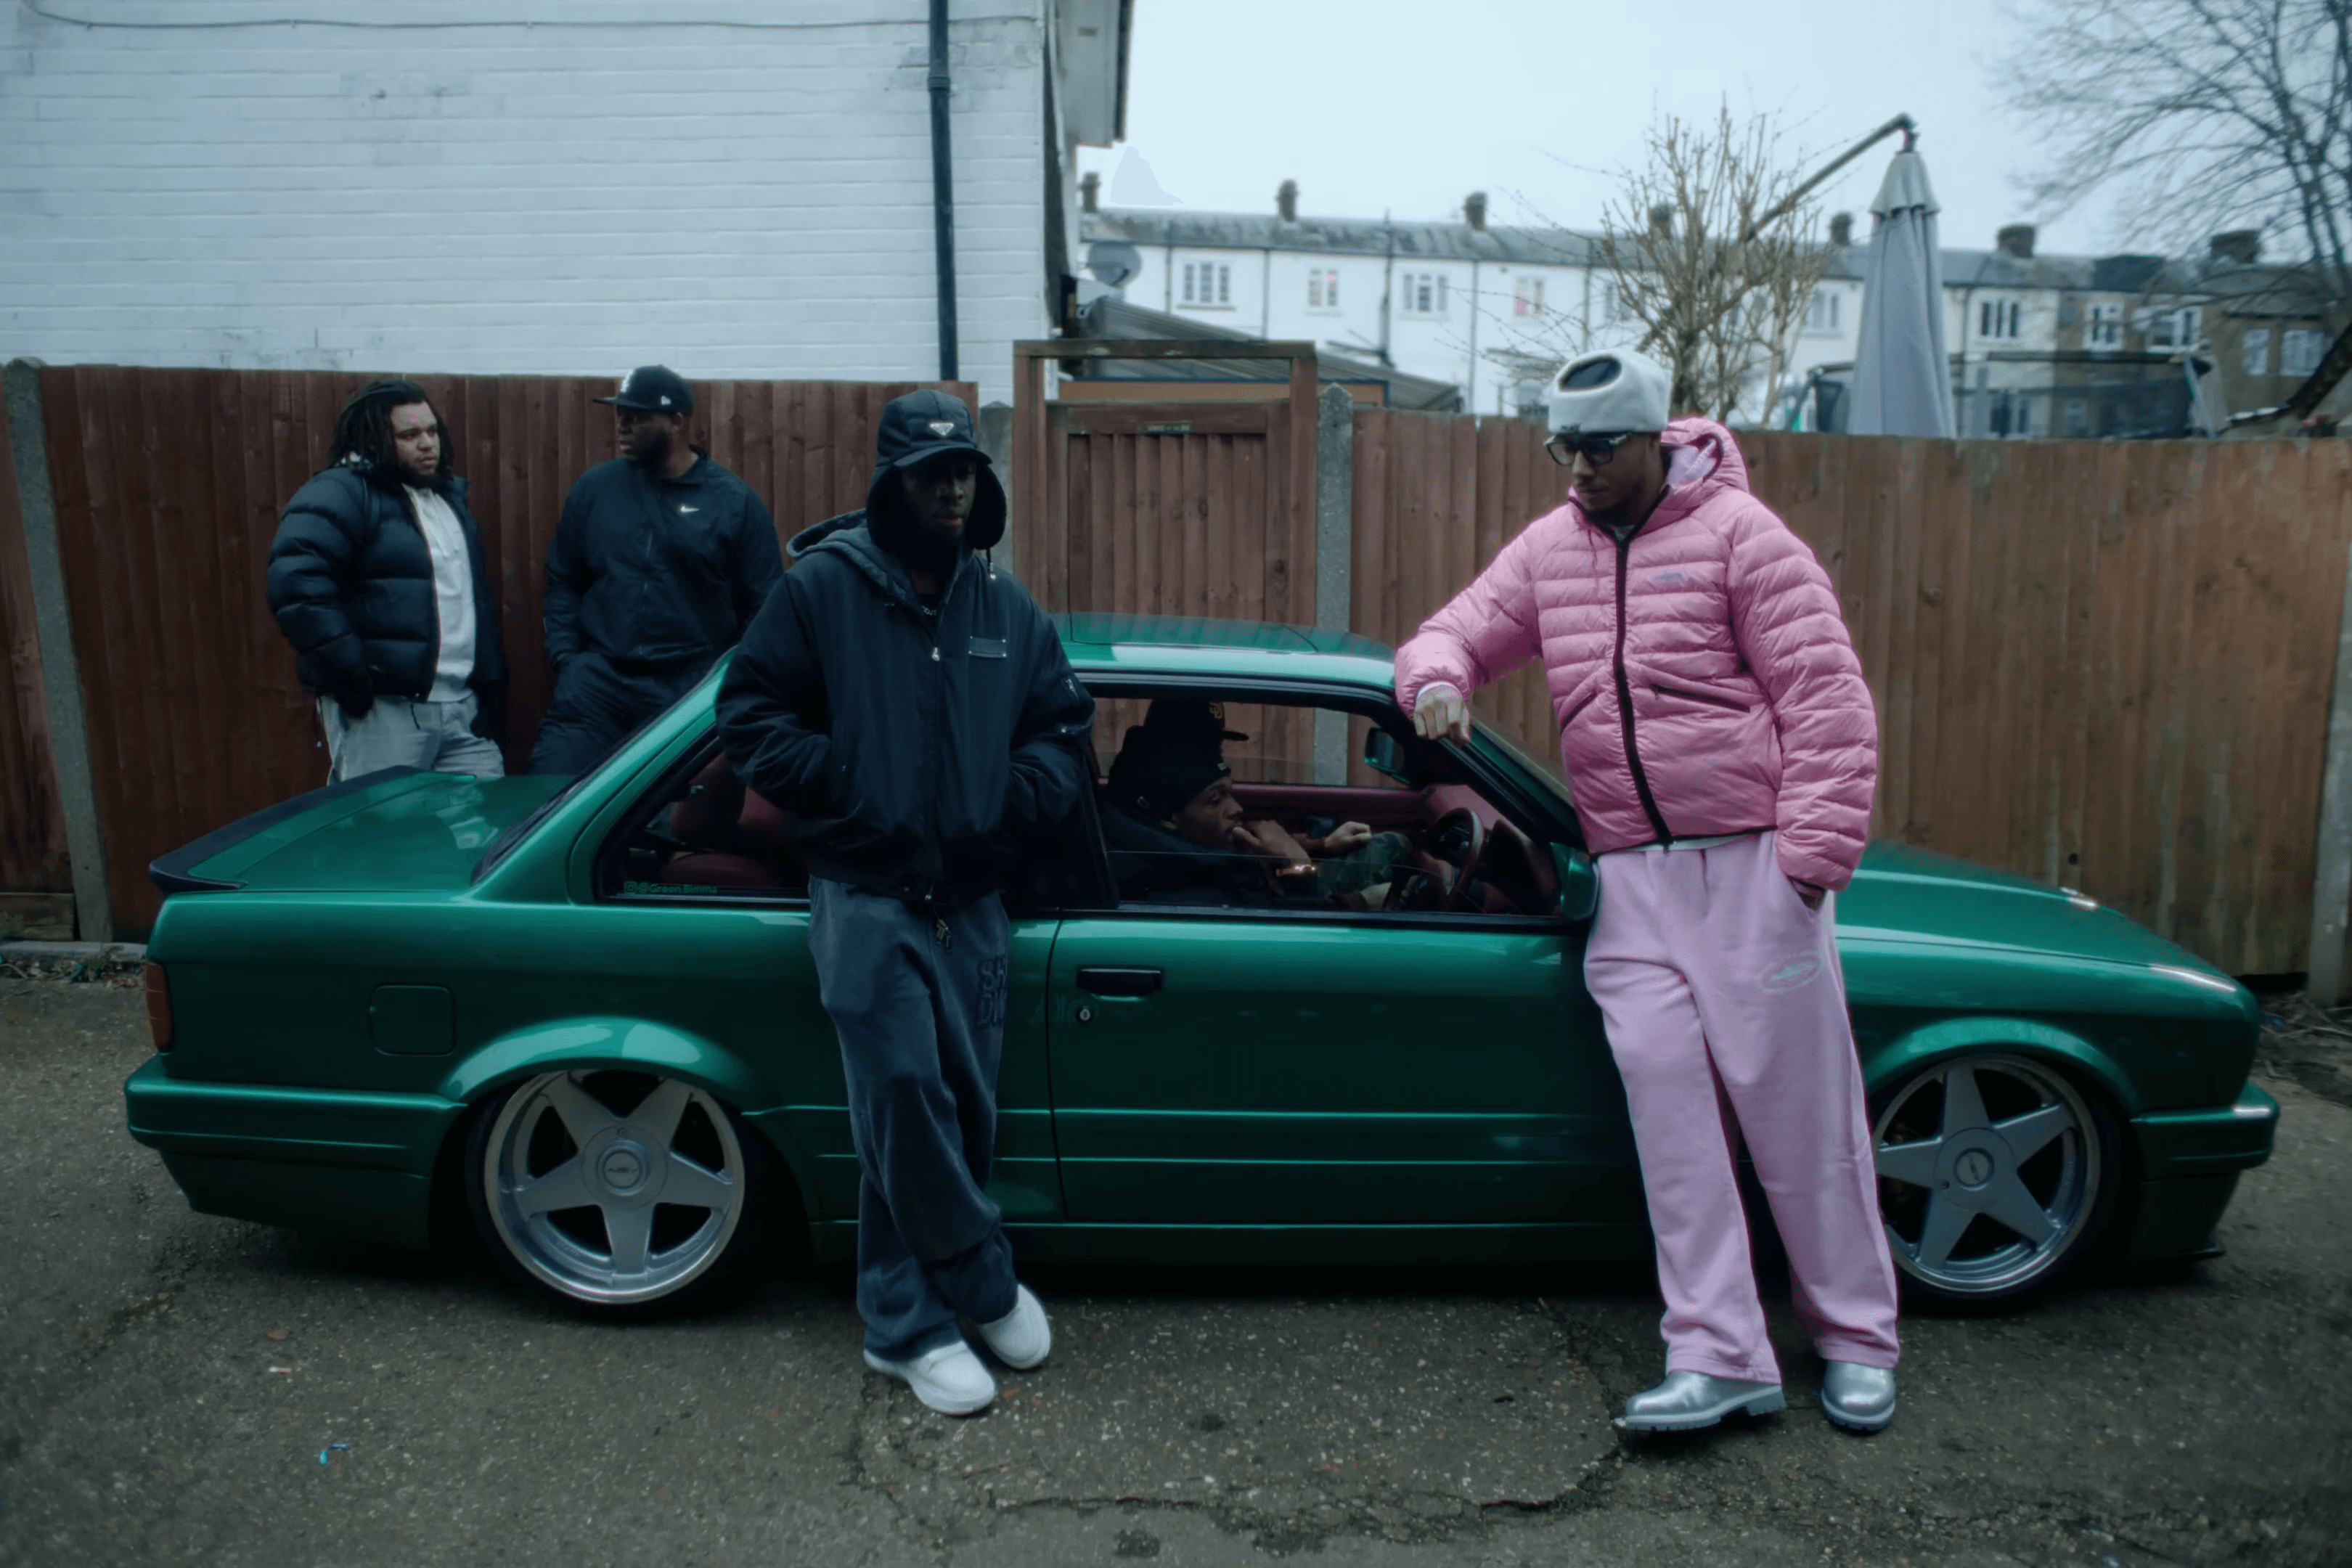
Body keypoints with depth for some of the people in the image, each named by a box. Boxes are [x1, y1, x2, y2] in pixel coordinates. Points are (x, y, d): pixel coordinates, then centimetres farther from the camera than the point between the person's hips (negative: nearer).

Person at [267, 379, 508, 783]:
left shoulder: (449, 496, 19)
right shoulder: (339, 493, -7)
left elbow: (478, 594, 25)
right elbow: (295, 582, -21)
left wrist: (493, 680, 16)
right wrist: (347, 670, -22)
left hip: (465, 711, 7)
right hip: (382, 711, -7)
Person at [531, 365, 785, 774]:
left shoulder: (735, 502, 0)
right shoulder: (595, 487, 8)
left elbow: (763, 606, 1)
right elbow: (563, 582, 15)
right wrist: (564, 657, 3)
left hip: (691, 690, -2)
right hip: (597, 680, 2)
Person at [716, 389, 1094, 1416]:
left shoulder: (1005, 609, 11)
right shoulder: (821, 587, -2)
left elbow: (1064, 726, 17)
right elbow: (749, 716, -2)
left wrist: (1016, 807, -1)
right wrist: (848, 796, -12)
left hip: (970, 898, 5)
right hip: (866, 896, -4)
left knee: (961, 1111, 6)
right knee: (907, 1095, -12)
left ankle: (907, 1321, 23)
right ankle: (987, 1281, 10)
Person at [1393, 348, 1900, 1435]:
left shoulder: (1737, 534, -4)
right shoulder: (1548, 549, 11)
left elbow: (1826, 699, -7)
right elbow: (1457, 631, 16)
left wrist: (1812, 855, -14)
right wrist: (1437, 681, -9)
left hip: (1747, 858, -4)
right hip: (1629, 872, 5)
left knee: (1796, 1101, 3)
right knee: (1665, 1097, -1)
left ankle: (1856, 1341, 20)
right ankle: (1720, 1357, 6)